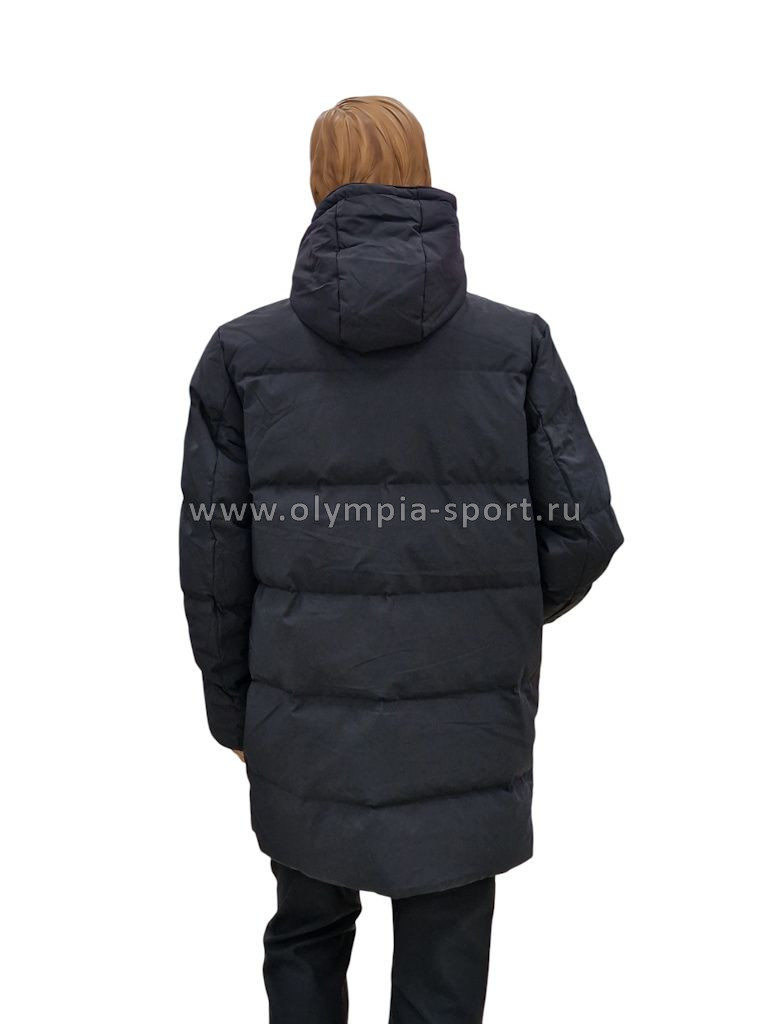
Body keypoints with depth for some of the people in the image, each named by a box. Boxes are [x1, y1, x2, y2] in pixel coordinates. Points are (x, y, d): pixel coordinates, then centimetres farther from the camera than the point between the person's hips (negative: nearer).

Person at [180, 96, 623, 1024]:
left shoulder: (244, 352, -6)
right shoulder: (516, 344, -6)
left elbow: (215, 562, -4)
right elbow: (584, 529, -7)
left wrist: (231, 708, 10)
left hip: (308, 726, 1)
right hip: (465, 734, 0)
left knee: (307, 930, 27)